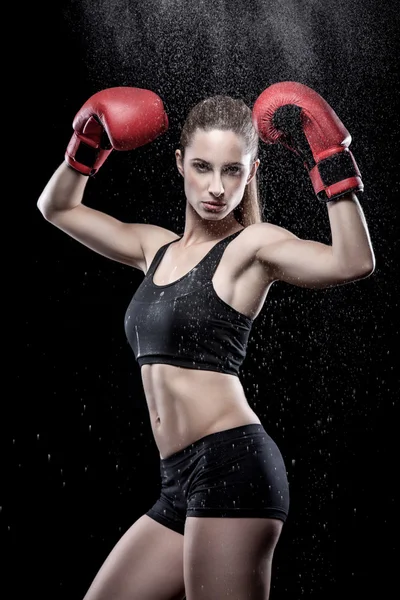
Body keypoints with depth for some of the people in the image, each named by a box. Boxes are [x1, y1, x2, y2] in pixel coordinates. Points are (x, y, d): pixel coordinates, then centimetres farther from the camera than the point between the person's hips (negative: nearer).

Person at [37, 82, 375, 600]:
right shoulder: (158, 249, 17)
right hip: (182, 482, 8)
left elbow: (353, 263, -22)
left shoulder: (252, 245, -3)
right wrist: (87, 148, 13)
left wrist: (330, 164, -20)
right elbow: (58, 208, 28)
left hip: (231, 464, -8)